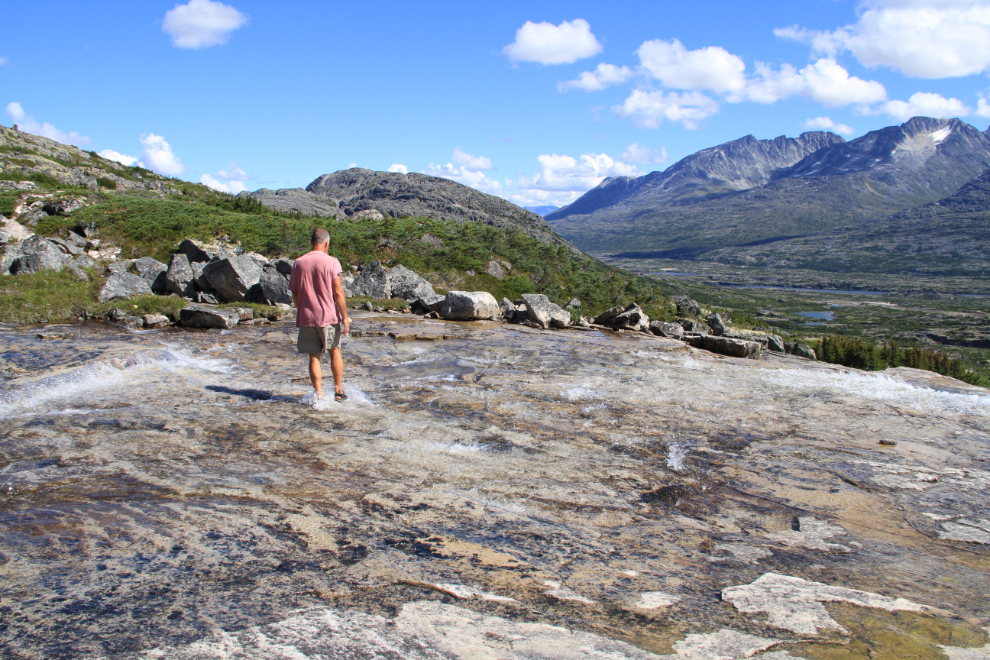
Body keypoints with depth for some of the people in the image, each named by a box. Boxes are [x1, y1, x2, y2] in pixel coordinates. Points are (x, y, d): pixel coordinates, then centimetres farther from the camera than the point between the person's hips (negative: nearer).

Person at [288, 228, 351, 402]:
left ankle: (319, 394, 4)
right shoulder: (331, 262, -7)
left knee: (314, 357, 6)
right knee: (335, 352, 14)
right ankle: (338, 391, 18)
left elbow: (294, 293, 7)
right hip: (329, 316, -2)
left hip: (306, 317, 2)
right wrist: (345, 317, -6)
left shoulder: (299, 263, 4)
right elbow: (338, 292, -11)